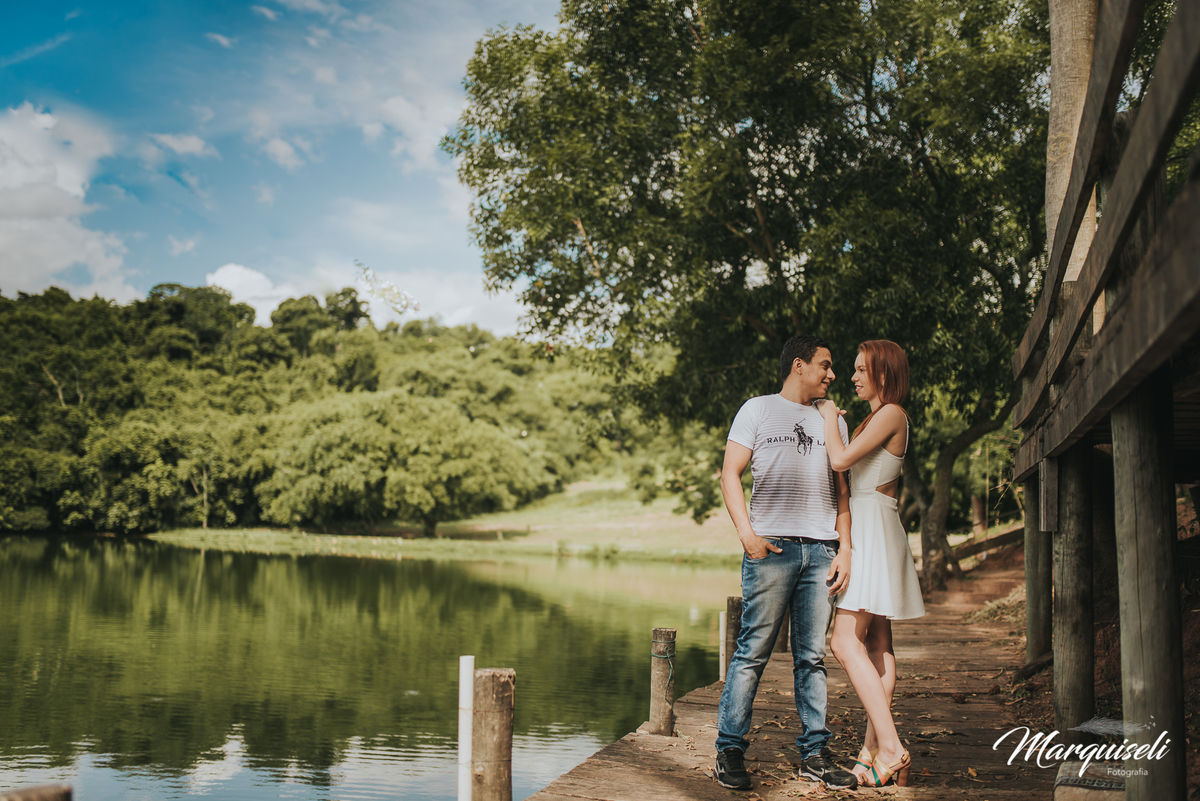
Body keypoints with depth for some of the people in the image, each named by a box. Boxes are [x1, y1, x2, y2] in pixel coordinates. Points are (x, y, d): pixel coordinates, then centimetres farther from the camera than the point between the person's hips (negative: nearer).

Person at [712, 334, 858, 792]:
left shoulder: (832, 421, 21)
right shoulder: (758, 410, 9)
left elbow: (841, 492, 18)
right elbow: (730, 474, 1)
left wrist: (845, 548, 6)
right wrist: (747, 534, -11)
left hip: (821, 550, 4)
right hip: (771, 547, -4)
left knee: (812, 656, 5)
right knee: (753, 652, -5)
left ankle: (814, 754, 11)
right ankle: (730, 750, 2)